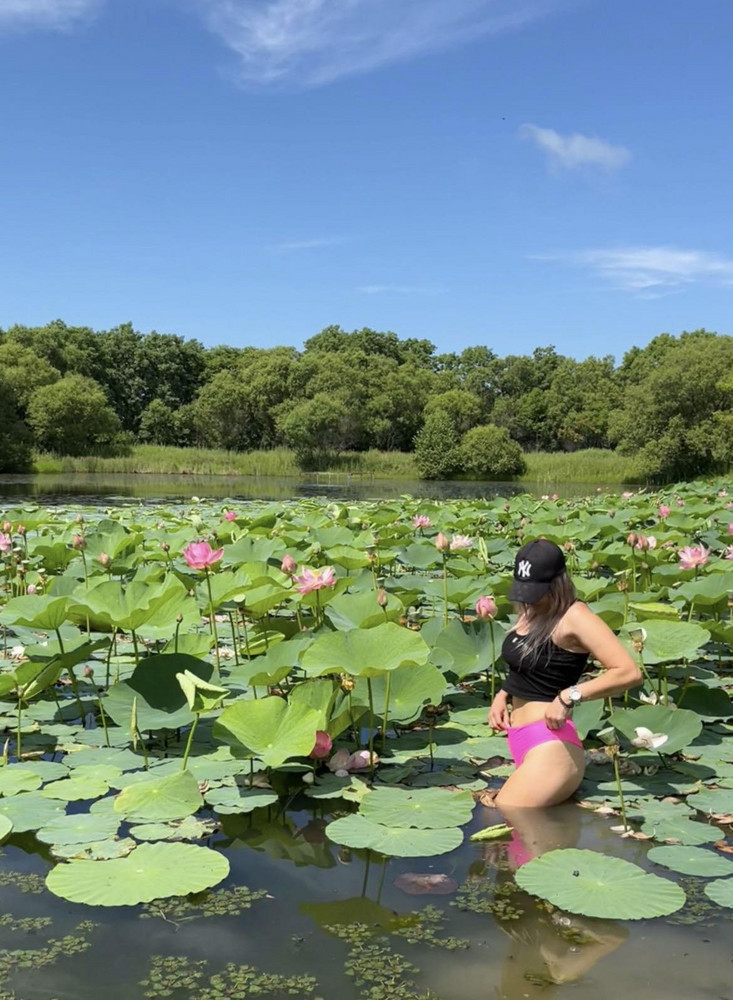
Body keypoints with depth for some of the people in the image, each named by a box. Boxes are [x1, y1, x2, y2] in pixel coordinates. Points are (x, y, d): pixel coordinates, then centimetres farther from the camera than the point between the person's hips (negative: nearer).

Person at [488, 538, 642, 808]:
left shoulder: (574, 617, -13)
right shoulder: (531, 613, 11)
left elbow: (629, 672, -21)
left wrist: (569, 696, -22)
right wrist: (503, 695, 9)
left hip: (550, 747, -10)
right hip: (522, 744, 10)